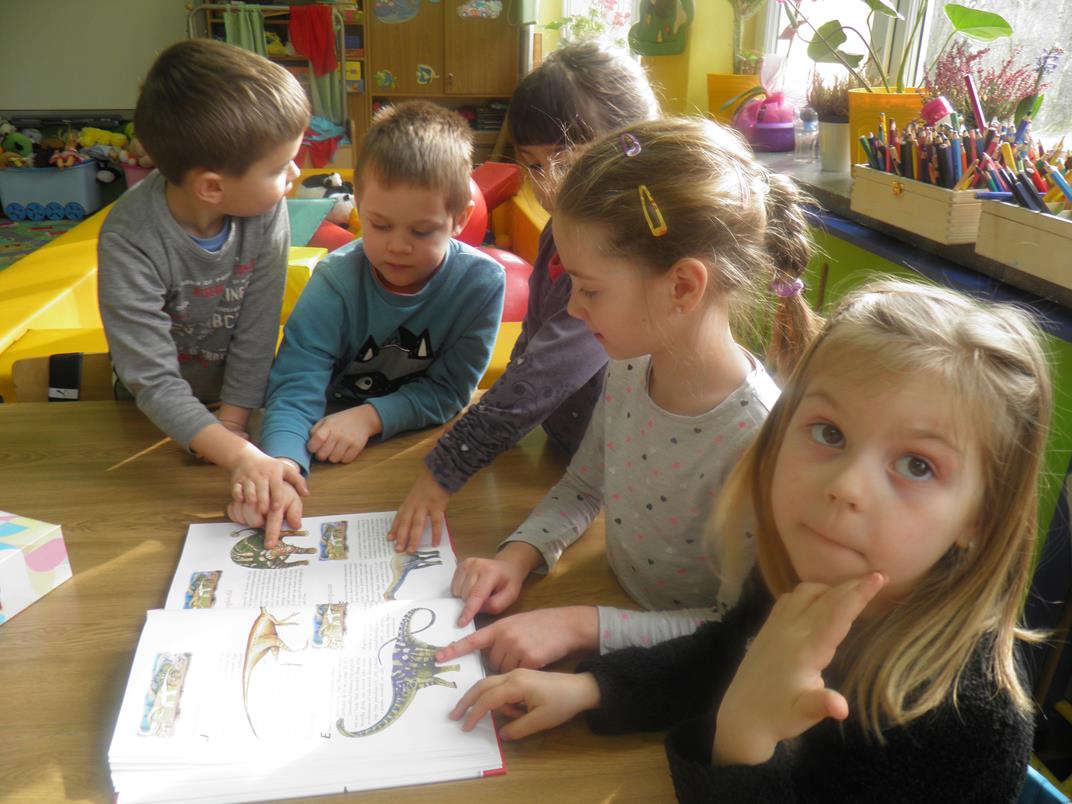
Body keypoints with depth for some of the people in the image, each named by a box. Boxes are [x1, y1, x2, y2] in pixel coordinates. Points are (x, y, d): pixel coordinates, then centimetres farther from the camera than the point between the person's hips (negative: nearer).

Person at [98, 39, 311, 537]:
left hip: (240, 394, 2)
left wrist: (231, 423, -18)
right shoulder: (130, 241, -36)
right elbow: (154, 381, -35)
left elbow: (257, 330, -20)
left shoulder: (266, 210, -28)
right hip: (155, 408, -2)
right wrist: (239, 455, -45)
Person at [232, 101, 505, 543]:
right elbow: (297, 387, -24)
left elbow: (447, 390, -10)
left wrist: (371, 415, -25)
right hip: (334, 449, 0)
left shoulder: (482, 283, -15)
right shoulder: (335, 281, -16)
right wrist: (282, 466, -43)